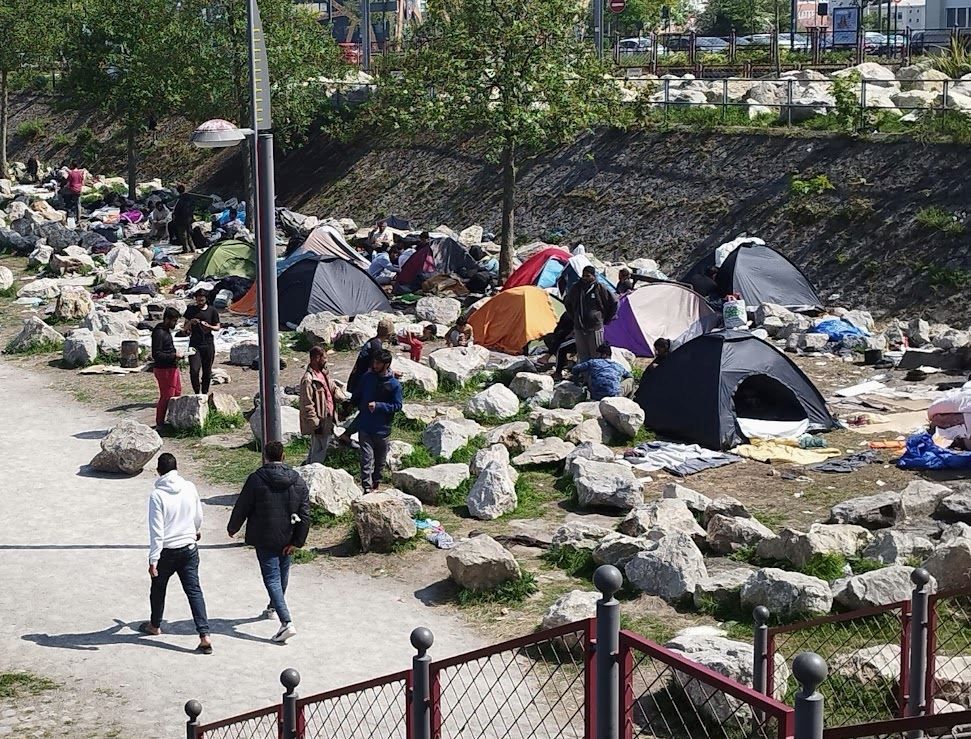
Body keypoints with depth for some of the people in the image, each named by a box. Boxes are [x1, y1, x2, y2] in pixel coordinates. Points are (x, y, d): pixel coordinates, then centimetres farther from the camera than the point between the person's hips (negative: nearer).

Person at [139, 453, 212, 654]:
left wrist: (153, 559, -14)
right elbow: (198, 516, 12)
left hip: (167, 551, -3)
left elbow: (156, 530, -18)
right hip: (189, 548, 3)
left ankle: (155, 625, 41)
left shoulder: (157, 495, -17)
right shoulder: (190, 488, -4)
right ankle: (204, 635, -9)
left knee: (158, 588, 20)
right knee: (194, 590, 2)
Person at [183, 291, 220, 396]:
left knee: (207, 371, 5)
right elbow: (185, 327, 11)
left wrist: (208, 326, -16)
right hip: (194, 344, 0)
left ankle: (205, 393, 19)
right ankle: (197, 393, 2)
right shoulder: (191, 310, 6)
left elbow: (217, 327, 5)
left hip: (208, 344, 0)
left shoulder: (212, 311, 3)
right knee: (194, 370, -12)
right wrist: (191, 322, -12)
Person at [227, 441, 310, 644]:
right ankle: (272, 608, 46)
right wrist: (298, 541, 2)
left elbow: (241, 508, -5)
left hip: (264, 539, -5)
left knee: (272, 578, -5)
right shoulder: (298, 481, -1)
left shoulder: (256, 479, -13)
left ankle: (286, 622, -18)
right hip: (287, 539, 5)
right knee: (282, 575, 23)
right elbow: (305, 514, -1)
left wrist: (232, 528, 12)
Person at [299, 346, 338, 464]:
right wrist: (315, 424, -21)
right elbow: (307, 405, -22)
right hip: (319, 422, -10)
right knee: (319, 454, -1)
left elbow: (332, 390, 19)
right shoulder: (308, 379, -21)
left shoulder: (323, 373, 8)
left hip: (327, 420, 10)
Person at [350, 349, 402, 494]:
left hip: (382, 429, 0)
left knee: (380, 460, 14)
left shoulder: (394, 385, -8)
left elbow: (397, 406, -9)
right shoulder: (367, 378, 0)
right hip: (365, 427, 0)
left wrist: (378, 406, -17)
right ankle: (367, 487, -12)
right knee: (367, 458, -8)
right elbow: (356, 397, 16)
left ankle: (375, 484, 32)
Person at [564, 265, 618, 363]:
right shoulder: (576, 288, 5)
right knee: (582, 357, 8)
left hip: (595, 328, -4)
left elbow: (614, 303, 4)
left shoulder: (599, 288, -5)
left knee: (596, 356, 0)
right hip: (579, 328, 4)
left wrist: (606, 319, 5)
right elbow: (567, 304, 23)